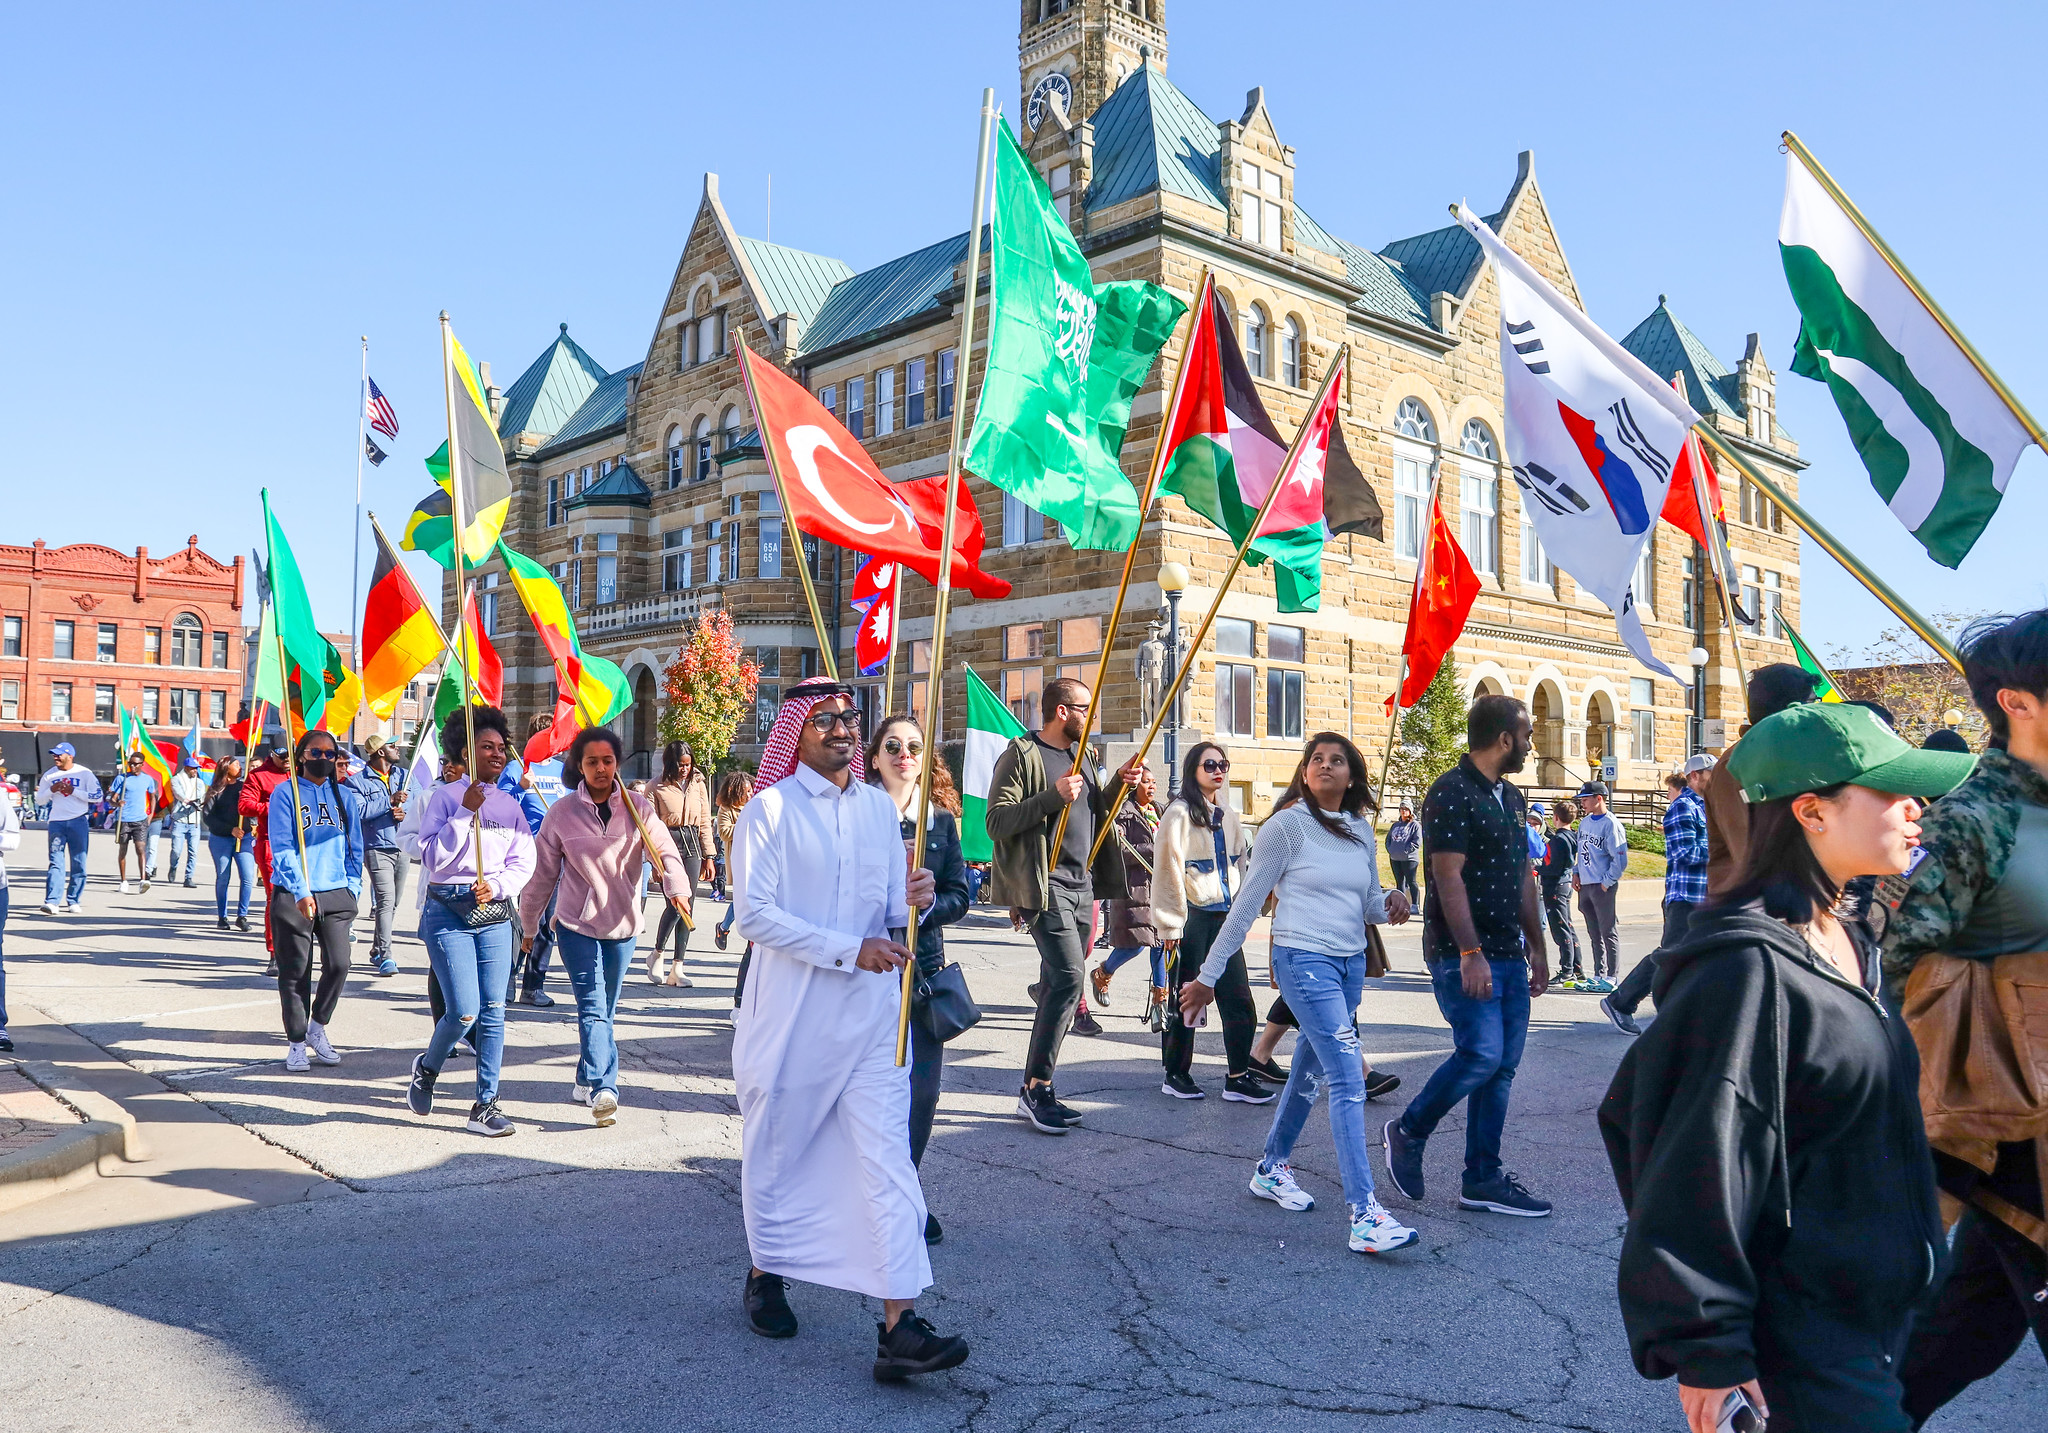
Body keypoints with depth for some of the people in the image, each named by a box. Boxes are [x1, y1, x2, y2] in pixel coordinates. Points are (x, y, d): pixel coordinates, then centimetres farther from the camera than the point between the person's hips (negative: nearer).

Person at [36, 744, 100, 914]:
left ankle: (73, 901, 9)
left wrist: (74, 791, -11)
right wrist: (51, 790, -6)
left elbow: (97, 796, -3)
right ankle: (52, 902, -12)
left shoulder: (84, 773, 2)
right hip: (56, 822, 2)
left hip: (79, 822, -2)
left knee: (78, 863, 1)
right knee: (56, 862, -6)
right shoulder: (49, 775, 11)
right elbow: (39, 800, 13)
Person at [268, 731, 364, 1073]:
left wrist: (353, 888, 7)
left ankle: (318, 1027, 16)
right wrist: (301, 892, -17)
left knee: (338, 964, -7)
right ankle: (297, 1043, 16)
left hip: (336, 894, 3)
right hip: (292, 896, -3)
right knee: (295, 971, 3)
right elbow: (283, 849, -7)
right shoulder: (285, 793, 0)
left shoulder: (344, 796, 12)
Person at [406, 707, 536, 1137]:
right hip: (448, 911, -4)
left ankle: (485, 1106, 7)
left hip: (494, 912, 4)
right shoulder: (445, 796, -1)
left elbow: (524, 862, 9)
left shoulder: (509, 804, 12)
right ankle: (427, 1068, 23)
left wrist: (496, 885, -9)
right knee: (464, 1011, -9)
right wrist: (466, 813, -16)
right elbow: (433, 858, -9)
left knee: (493, 1011, 0)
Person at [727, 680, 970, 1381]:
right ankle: (766, 1274, 38)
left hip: (871, 1012, 3)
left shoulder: (880, 808, 11)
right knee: (776, 1152, 13)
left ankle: (898, 1327, -7)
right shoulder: (769, 809, -4)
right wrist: (849, 949, -19)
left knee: (888, 1155, -6)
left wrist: (917, 897, -10)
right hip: (790, 1014, -3)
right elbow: (754, 913, -13)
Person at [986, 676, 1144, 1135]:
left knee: (1059, 986, 7)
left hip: (1083, 887, 8)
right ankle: (1036, 1088, -8)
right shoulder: (1022, 754, -6)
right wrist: (1053, 796, -22)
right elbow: (997, 821, -14)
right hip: (1045, 885, -8)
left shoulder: (1079, 758, 19)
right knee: (1068, 978, -17)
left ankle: (1036, 1089, 13)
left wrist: (1119, 784, 12)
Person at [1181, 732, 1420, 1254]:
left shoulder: (1362, 829, 11)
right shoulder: (1287, 825, -7)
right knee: (1348, 1081, -15)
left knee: (1310, 1072, 17)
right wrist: (1208, 975, -5)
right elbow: (1247, 902, -6)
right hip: (1304, 961, -7)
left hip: (1352, 964, 7)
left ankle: (1271, 1170, 36)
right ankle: (1364, 1216, -16)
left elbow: (1369, 904, 16)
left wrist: (1391, 905, -9)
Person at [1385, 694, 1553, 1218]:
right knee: (1481, 1054, -15)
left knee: (1502, 1066, 7)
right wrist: (1470, 953, -22)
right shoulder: (1451, 793, -12)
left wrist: (1536, 947, 18)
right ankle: (1409, 1132, 7)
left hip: (1509, 954, 9)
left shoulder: (1510, 796, 16)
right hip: (1463, 954, -9)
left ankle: (1483, 1180, 14)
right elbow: (1448, 877, -18)